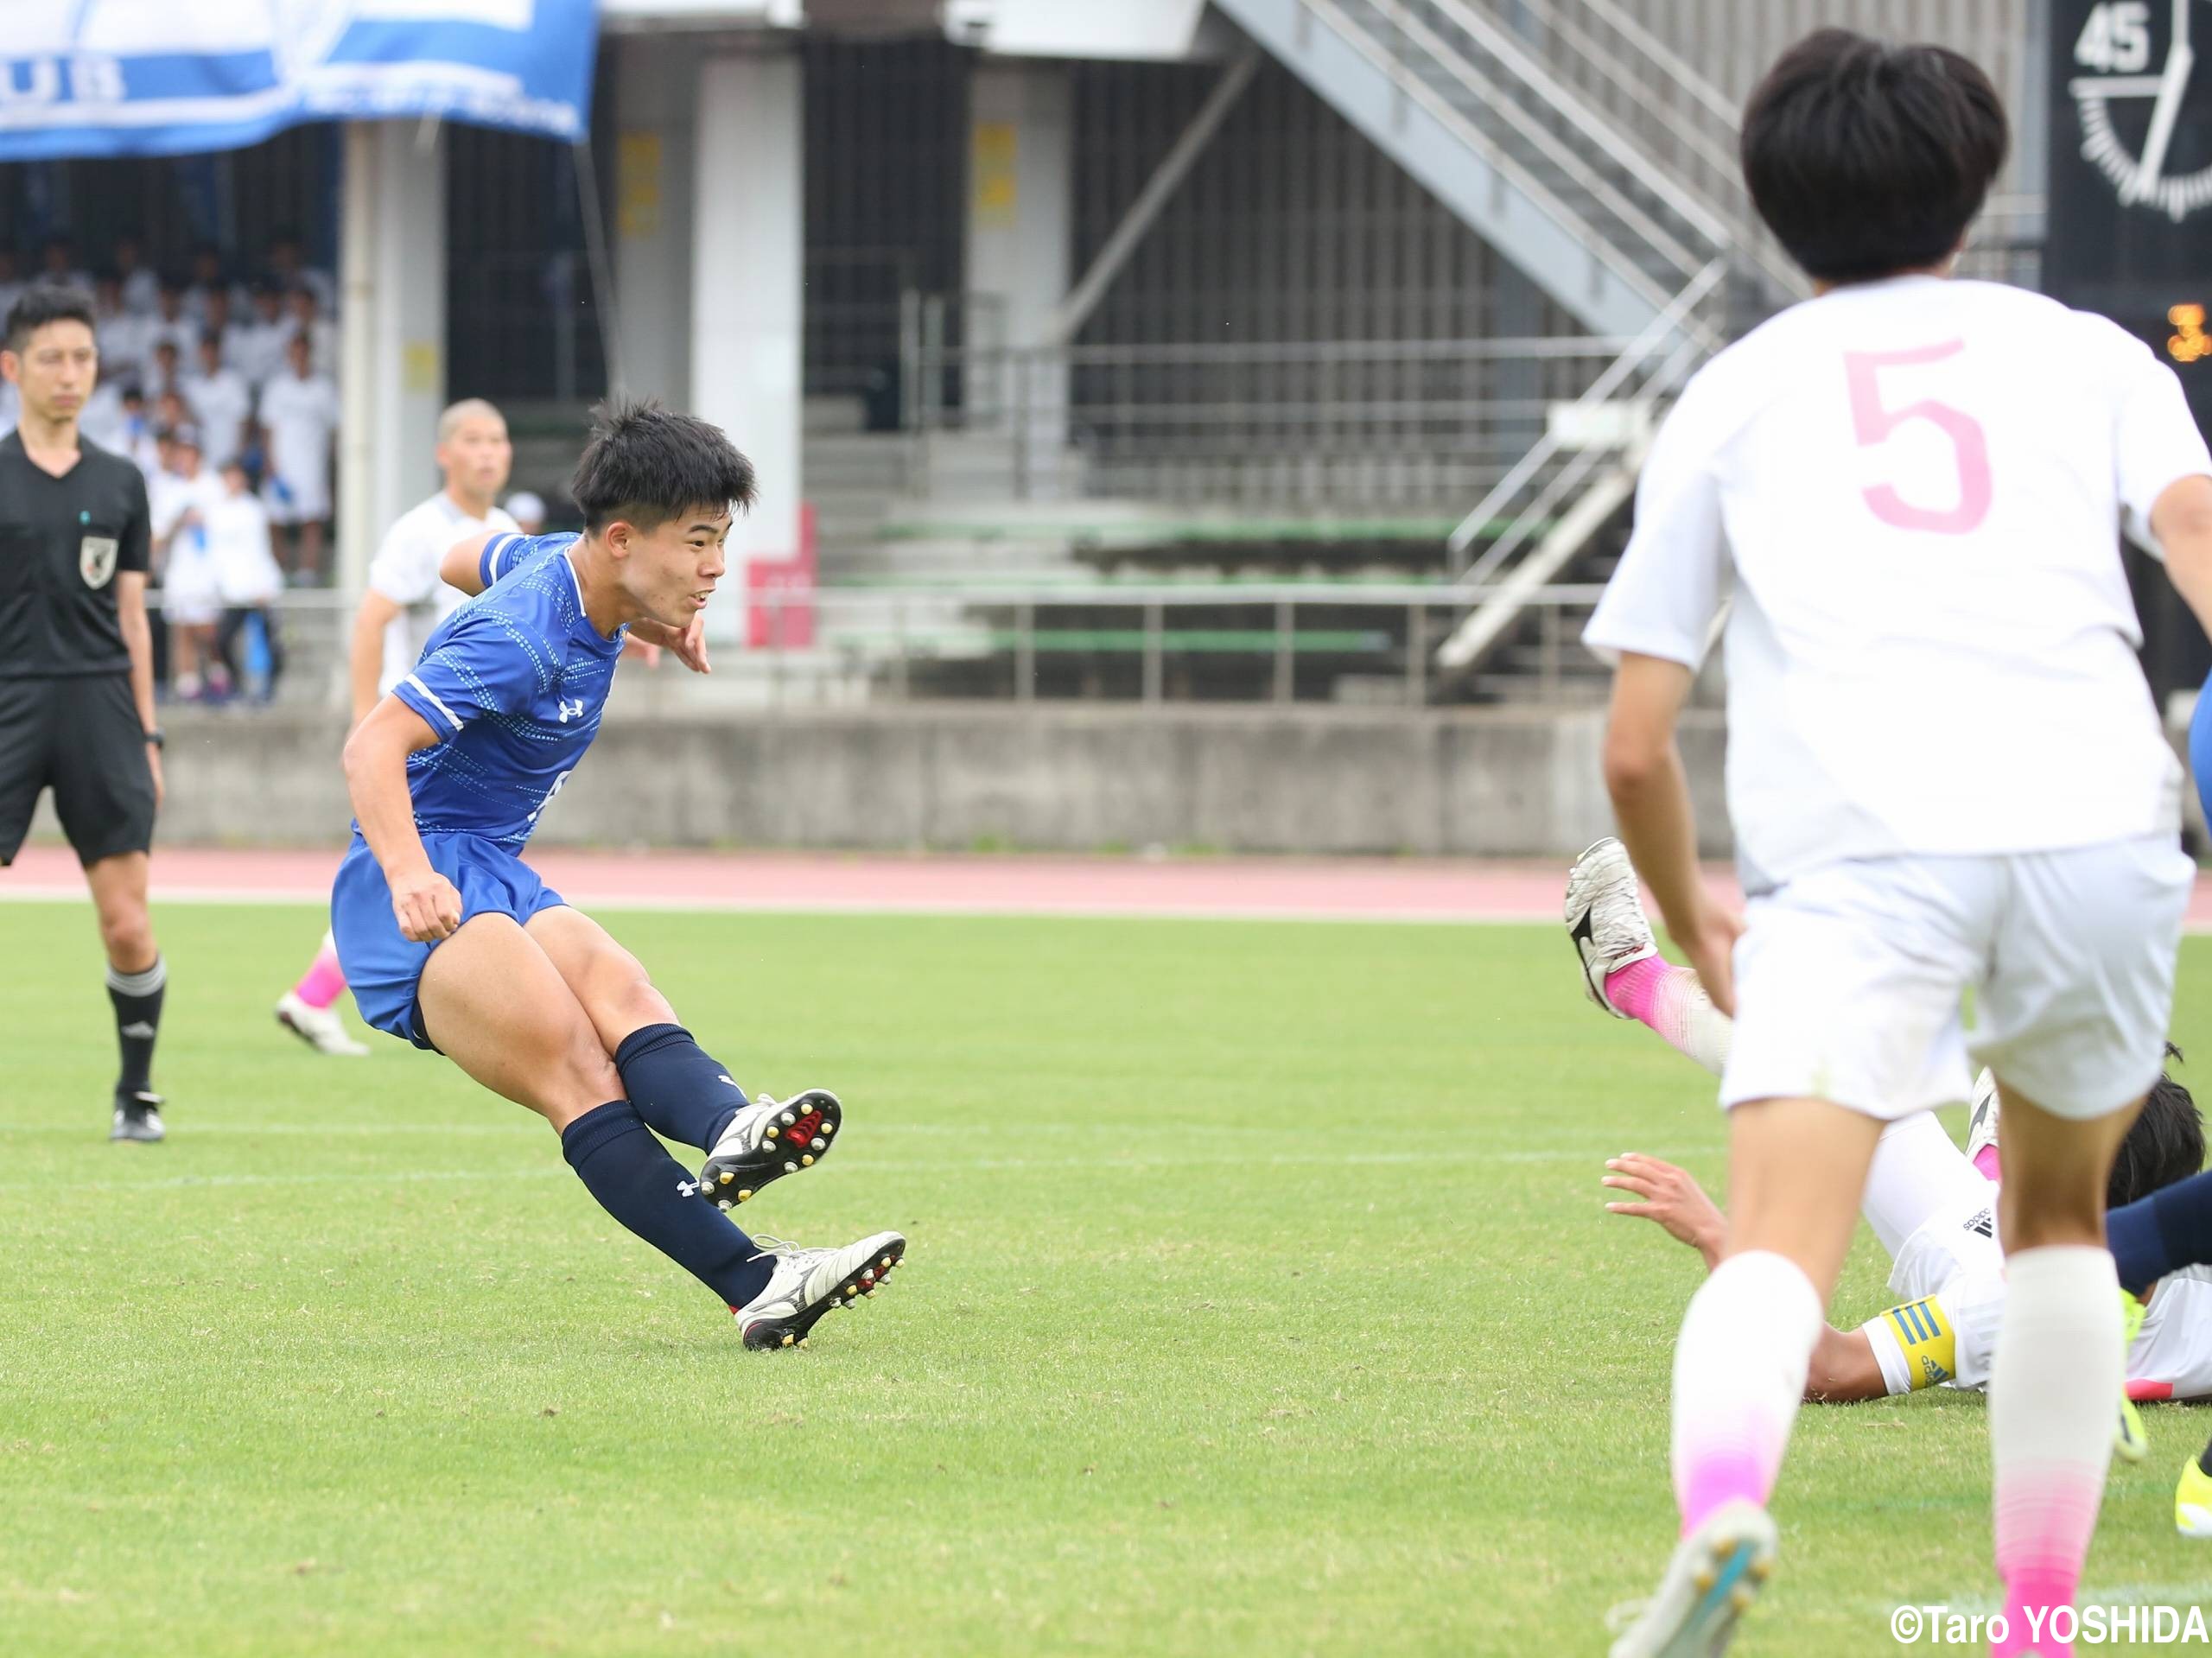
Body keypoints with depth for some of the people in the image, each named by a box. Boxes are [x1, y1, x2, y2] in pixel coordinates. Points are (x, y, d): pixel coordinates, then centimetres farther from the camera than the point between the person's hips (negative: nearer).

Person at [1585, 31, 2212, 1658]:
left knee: (1777, 1251, -15)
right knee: (2060, 1216, 26)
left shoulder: (1731, 394, 24)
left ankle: (1722, 1507, -46)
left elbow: (1635, 747, 21)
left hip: (1858, 849, -2)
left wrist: (1696, 921, 38)